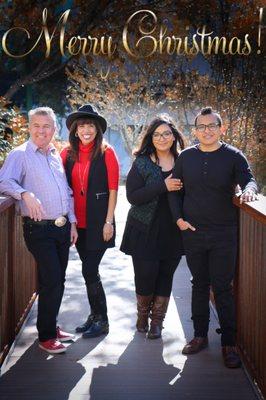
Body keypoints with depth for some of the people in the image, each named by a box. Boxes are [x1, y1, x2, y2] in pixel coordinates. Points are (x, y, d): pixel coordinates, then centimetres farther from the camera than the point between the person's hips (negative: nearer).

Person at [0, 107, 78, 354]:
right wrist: (26, 194, -37)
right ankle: (46, 336, 7)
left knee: (58, 280, 12)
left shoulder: (56, 155, 14)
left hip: (62, 227, 6)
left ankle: (51, 326, 28)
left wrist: (72, 222, 13)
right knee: (51, 281, -7)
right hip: (38, 229, -6)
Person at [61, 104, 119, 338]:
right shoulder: (68, 154, 5)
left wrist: (108, 222, -10)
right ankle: (95, 316, 26)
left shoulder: (106, 152, -6)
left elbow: (113, 189, -7)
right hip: (78, 222, 4)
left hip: (99, 222, -4)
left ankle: (101, 321, 10)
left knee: (89, 271, -5)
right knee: (90, 270, 13)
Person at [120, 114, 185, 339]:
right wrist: (163, 186, -21)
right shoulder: (142, 163, -3)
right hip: (145, 231, -2)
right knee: (145, 276, -3)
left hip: (173, 232, 2)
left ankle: (157, 320, 25)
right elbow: (132, 196, -12)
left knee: (165, 276, 9)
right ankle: (143, 314, 25)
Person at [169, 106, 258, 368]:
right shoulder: (186, 157, 5)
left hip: (224, 234, -3)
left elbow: (248, 180, -11)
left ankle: (229, 343, 8)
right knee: (199, 285, 13)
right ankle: (200, 335, 25)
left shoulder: (233, 156, -2)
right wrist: (178, 218, -1)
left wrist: (249, 189, -35)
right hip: (192, 232, 3)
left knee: (223, 288, -2)